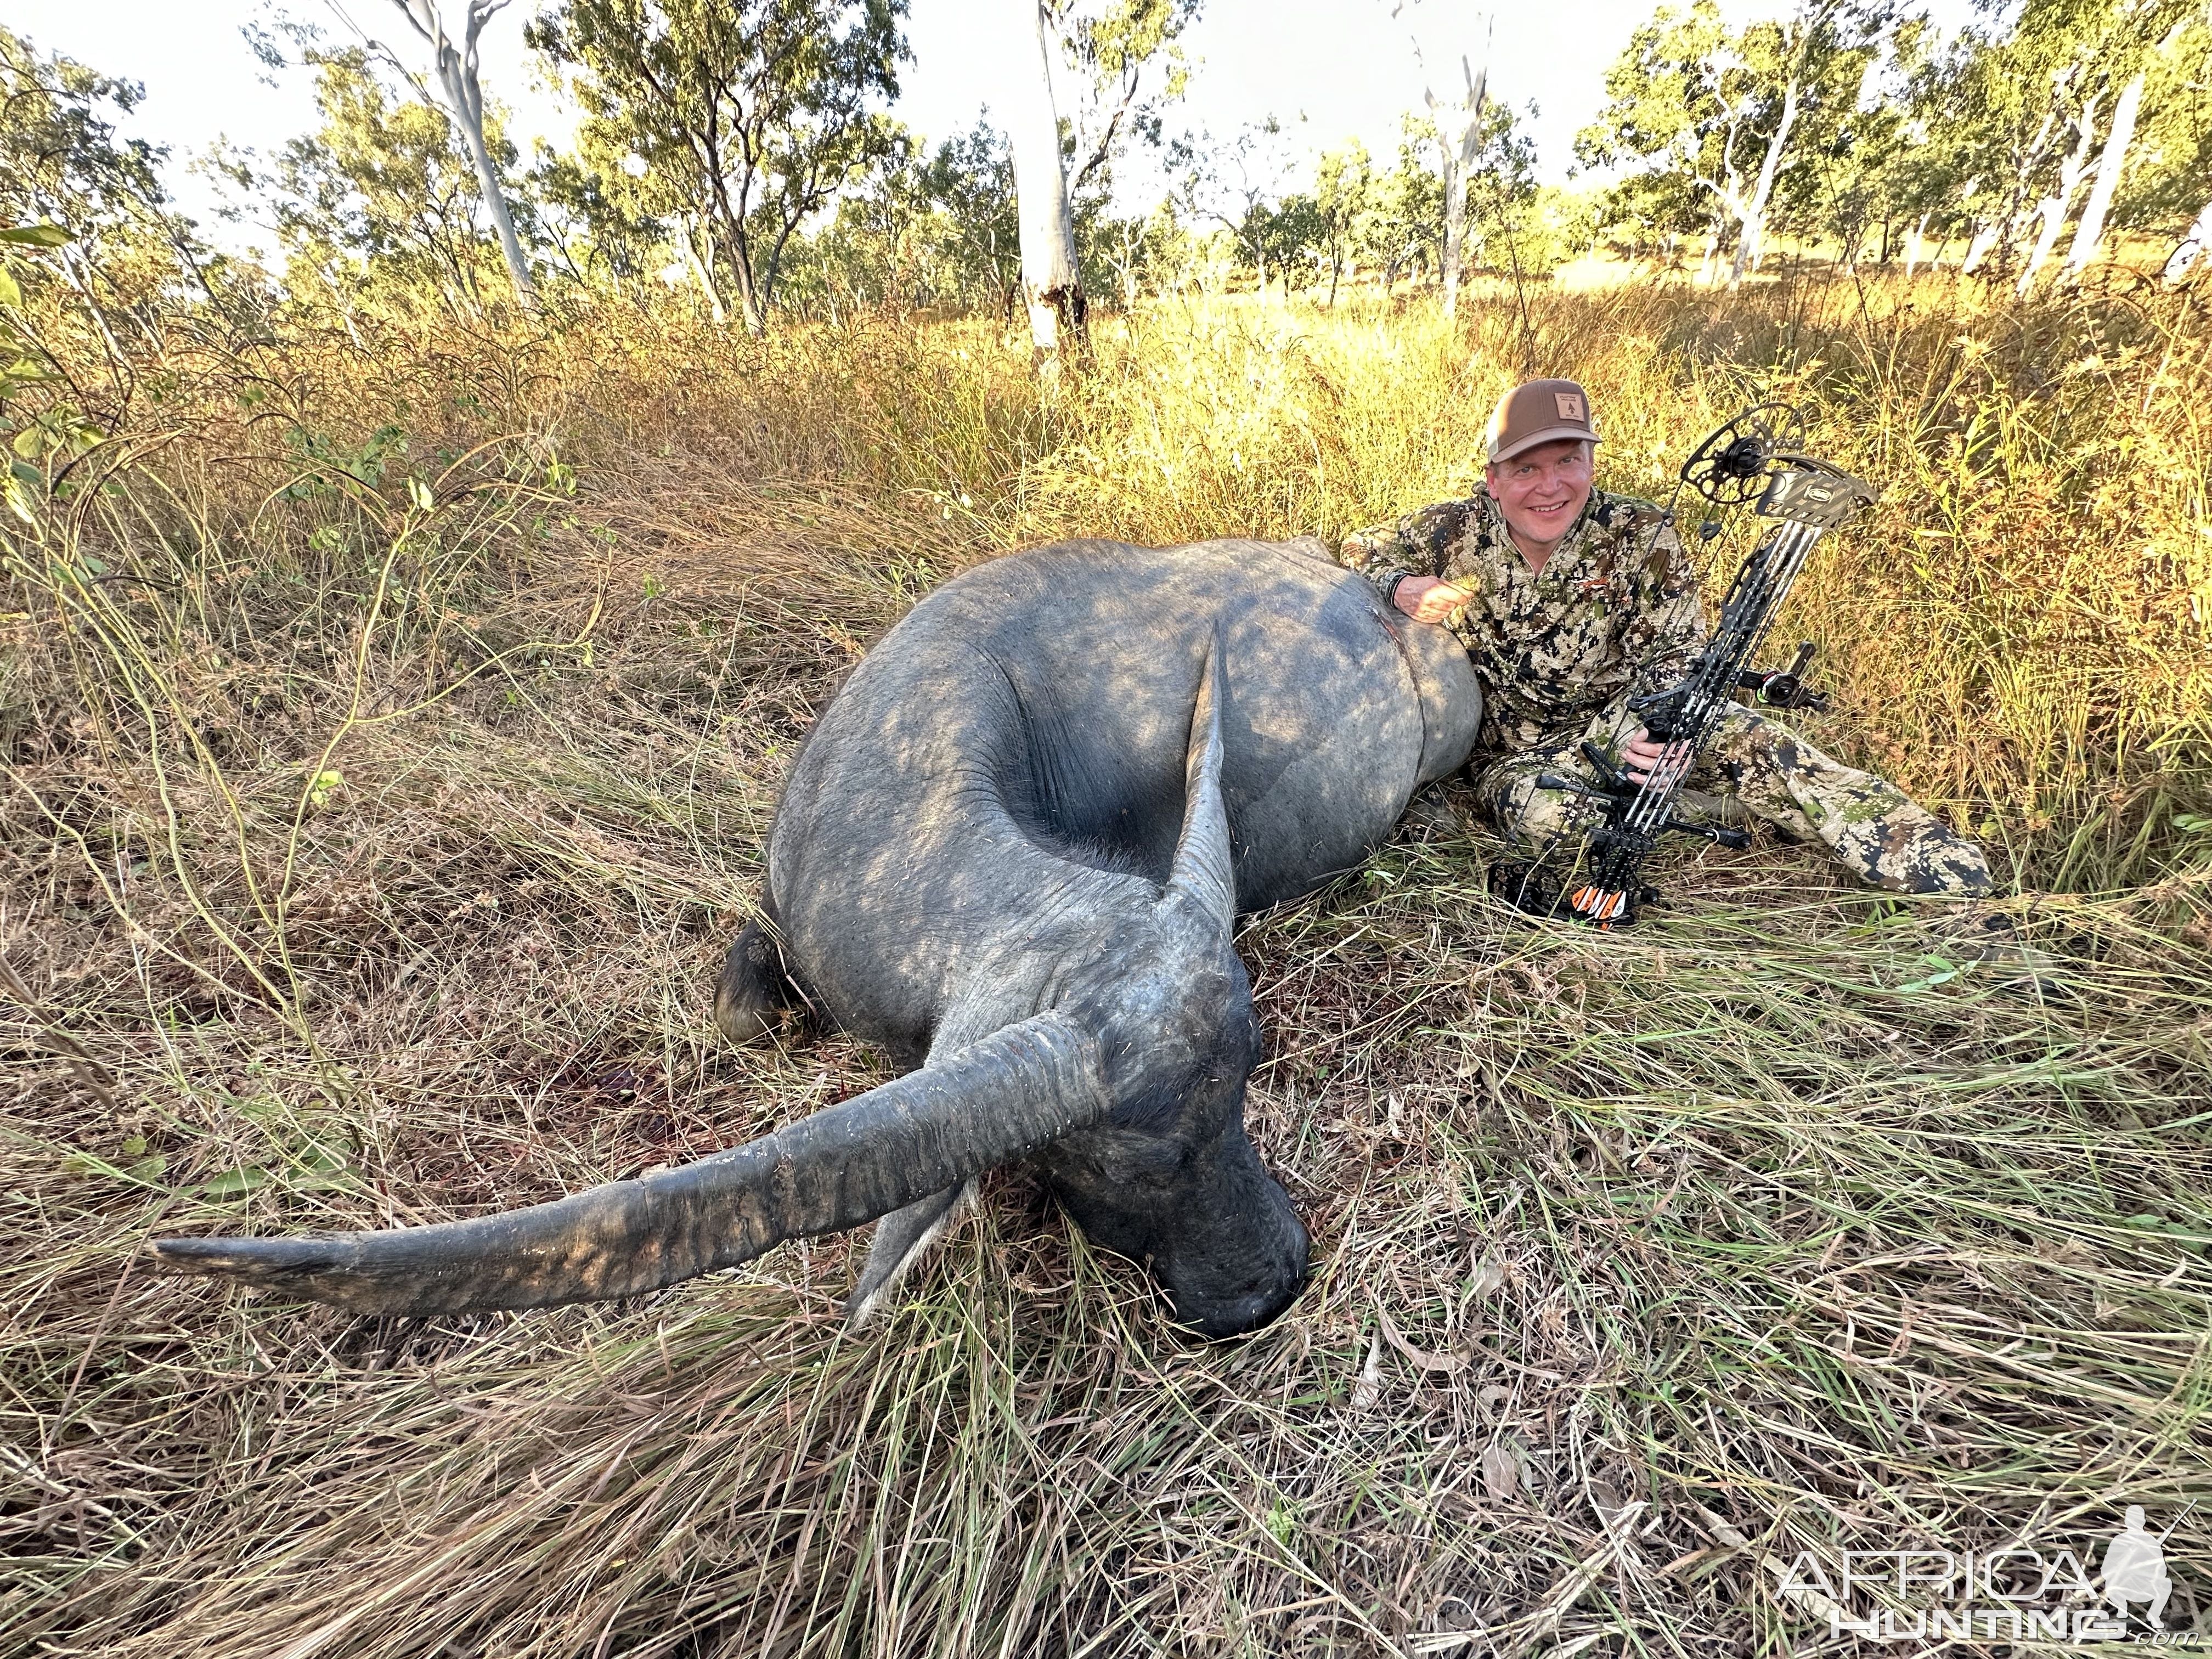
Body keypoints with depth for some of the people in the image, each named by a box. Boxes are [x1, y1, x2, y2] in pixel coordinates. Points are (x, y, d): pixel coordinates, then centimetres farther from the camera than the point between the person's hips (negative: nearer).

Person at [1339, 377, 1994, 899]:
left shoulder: (1638, 537, -11)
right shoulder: (1457, 533, -11)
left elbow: (1675, 655, -9)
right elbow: (1362, 549, 2)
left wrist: (1619, 726, -32)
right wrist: (1404, 588, -24)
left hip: (1629, 723, 1)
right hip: (1515, 753, -1)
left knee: (1750, 741, -28)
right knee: (1536, 811, -37)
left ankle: (1934, 864, -19)